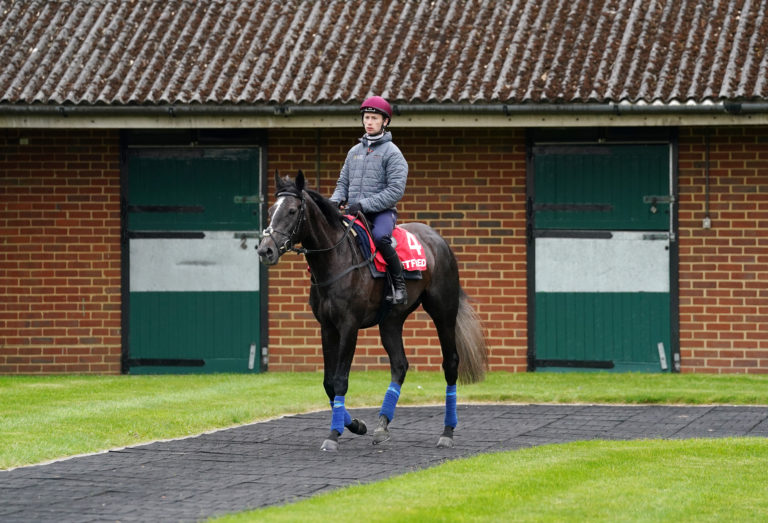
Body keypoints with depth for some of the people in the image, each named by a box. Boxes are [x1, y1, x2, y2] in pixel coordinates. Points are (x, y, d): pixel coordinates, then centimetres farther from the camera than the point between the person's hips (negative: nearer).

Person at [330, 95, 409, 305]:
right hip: (354, 213, 6)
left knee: (380, 237, -36)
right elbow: (343, 183, 23)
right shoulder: (354, 152, 17)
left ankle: (399, 285, -24)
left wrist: (364, 204, -19)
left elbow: (395, 191, -12)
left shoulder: (392, 153, -2)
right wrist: (335, 201, -1)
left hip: (382, 211, -6)